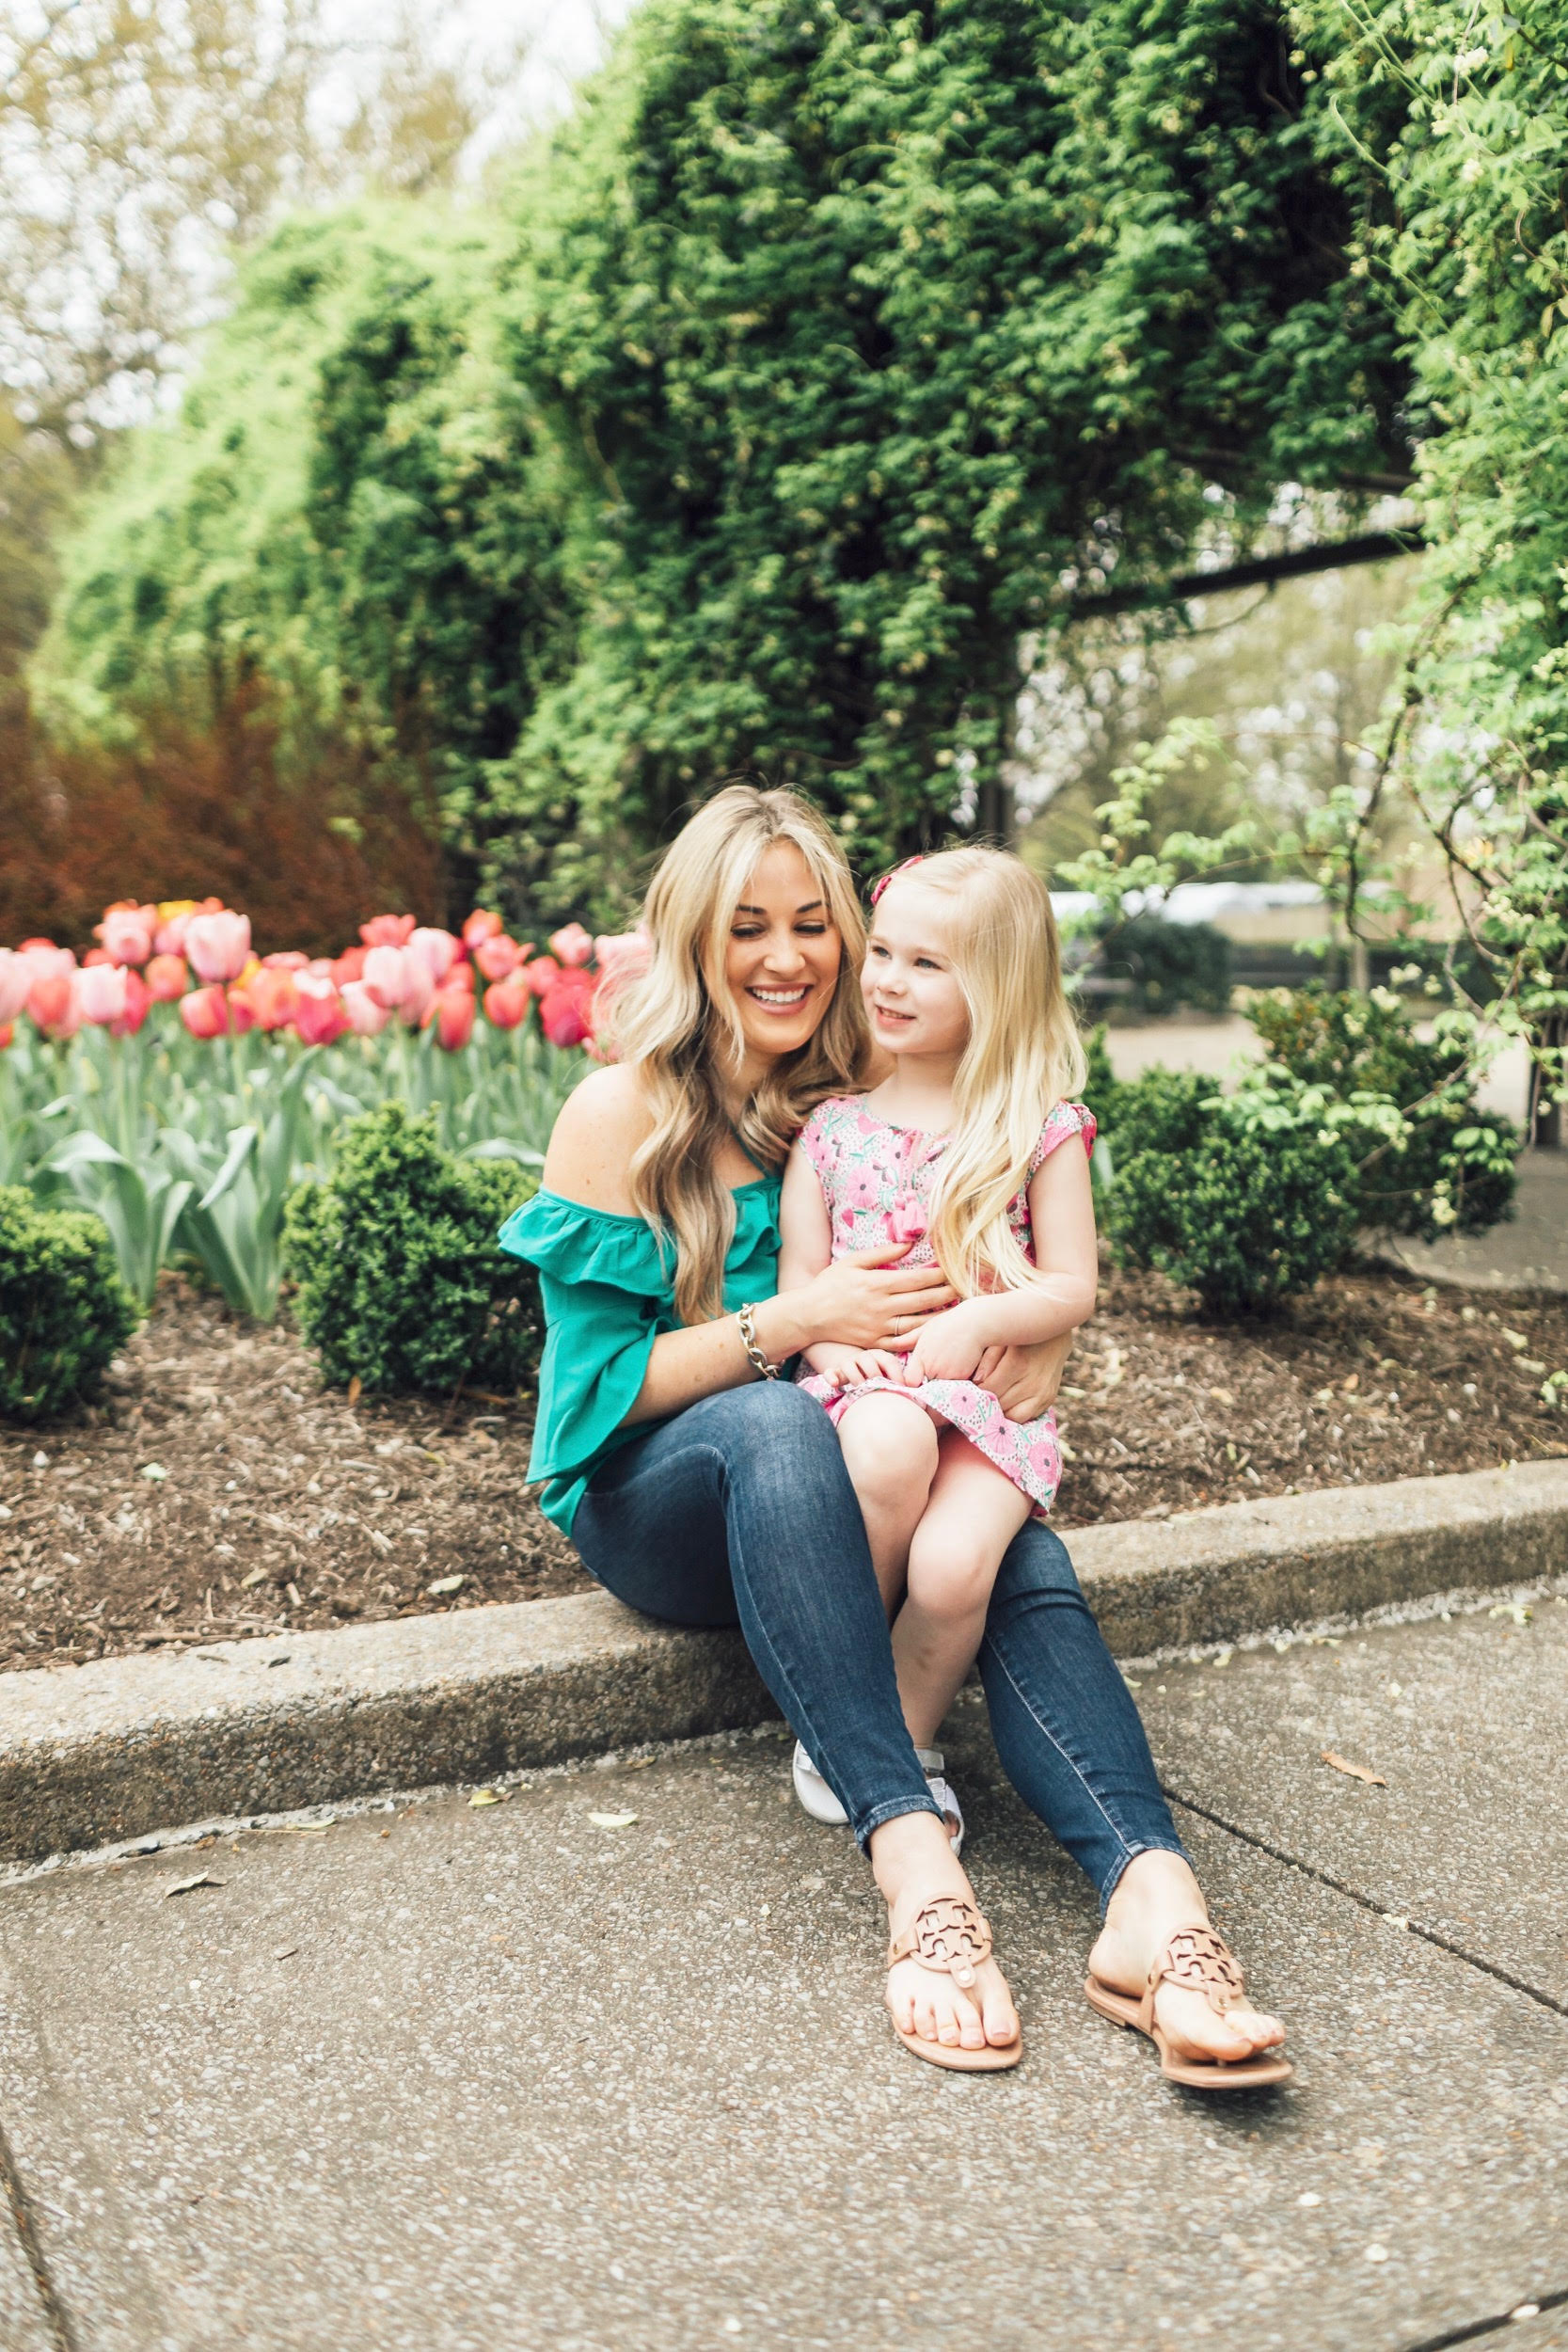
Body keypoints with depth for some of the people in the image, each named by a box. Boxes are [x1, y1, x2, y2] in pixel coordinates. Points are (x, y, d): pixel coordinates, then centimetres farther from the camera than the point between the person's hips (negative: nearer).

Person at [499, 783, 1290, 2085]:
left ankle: (1150, 1890, -49)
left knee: (1019, 1549, -30)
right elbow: (598, 1381, -8)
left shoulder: (856, 1101, 8)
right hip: (650, 1501, -3)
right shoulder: (620, 1114, -4)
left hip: (829, 1490, 3)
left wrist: (1037, 1344, -11)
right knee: (774, 1421, -39)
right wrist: (793, 1321, -21)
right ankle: (913, 1856, -49)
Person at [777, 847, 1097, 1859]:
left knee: (953, 1568, -29)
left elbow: (1073, 1288, 2)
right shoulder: (832, 1126, 11)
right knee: (889, 1443, -36)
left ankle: (906, 1744, 4)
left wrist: (978, 1321, -16)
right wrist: (831, 1338, -13)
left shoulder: (1043, 1129, 4)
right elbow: (798, 1274, 9)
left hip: (994, 1394, -1)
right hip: (864, 1386, 1)